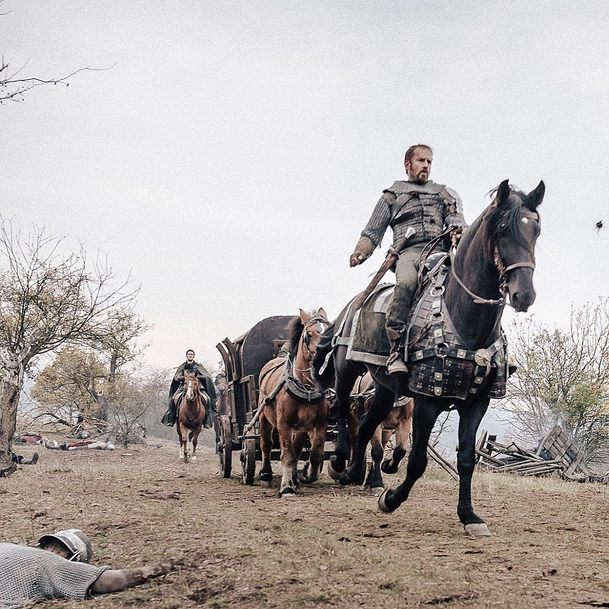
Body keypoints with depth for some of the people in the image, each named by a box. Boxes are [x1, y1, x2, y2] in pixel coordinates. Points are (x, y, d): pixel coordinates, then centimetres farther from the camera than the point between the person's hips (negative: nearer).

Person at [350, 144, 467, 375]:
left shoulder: (444, 193, 33)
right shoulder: (392, 195, 29)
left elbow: (455, 216, 13)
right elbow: (373, 231, 24)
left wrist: (457, 230, -12)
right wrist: (361, 252, 4)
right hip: (409, 250, -2)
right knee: (406, 282, -36)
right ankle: (396, 350, -39)